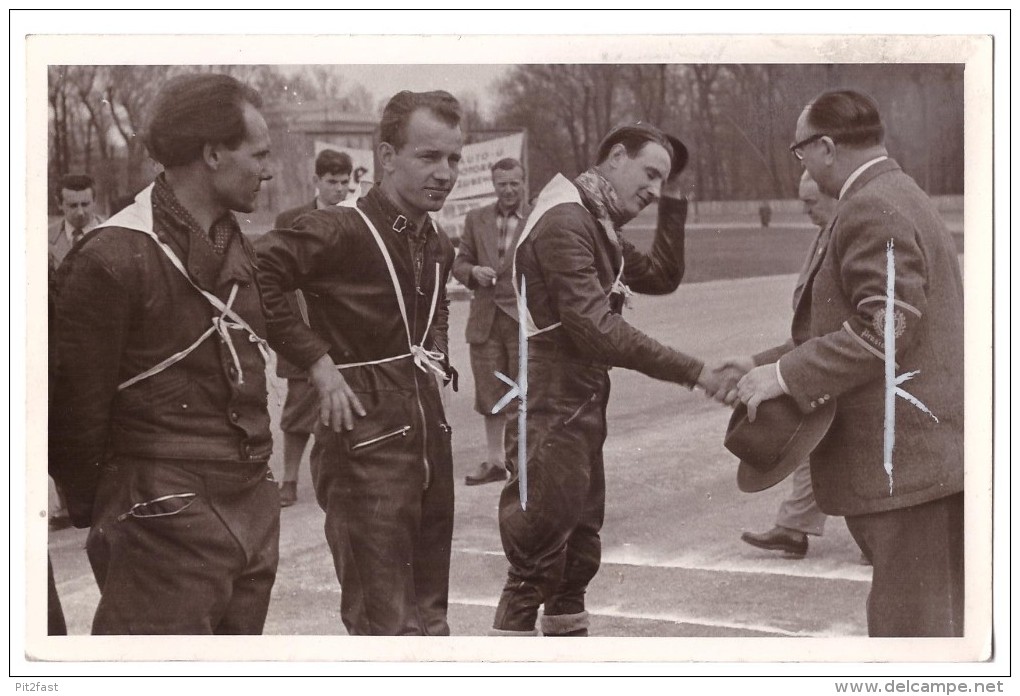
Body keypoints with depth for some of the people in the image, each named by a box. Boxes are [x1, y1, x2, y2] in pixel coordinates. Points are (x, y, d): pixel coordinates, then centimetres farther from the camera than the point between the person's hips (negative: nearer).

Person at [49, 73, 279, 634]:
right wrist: (94, 512, -3)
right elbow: (76, 406, -11)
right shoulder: (112, 259, -15)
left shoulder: (234, 245, 12)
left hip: (254, 511, 8)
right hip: (168, 520, -8)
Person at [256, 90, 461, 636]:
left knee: (428, 615, 16)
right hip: (365, 441, -8)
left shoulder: (438, 244, 11)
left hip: (431, 436, 8)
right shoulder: (338, 231, -15)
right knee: (385, 625, -6)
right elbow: (254, 279, -23)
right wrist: (318, 361, -20)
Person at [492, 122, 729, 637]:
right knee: (536, 569, -6)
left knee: (578, 557, 17)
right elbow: (596, 329, -24)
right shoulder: (564, 219, -17)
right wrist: (690, 371, -22)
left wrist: (673, 201, 9)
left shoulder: (598, 225, 15)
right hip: (551, 416, -10)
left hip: (582, 412, 10)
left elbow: (661, 278, 18)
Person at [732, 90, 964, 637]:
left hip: (904, 456, -11)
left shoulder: (871, 210, -15)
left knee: (909, 621, -4)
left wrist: (786, 375, -20)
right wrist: (764, 365, 14)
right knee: (941, 616, 16)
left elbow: (887, 328, -24)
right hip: (932, 450, 11)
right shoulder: (901, 198, 19)